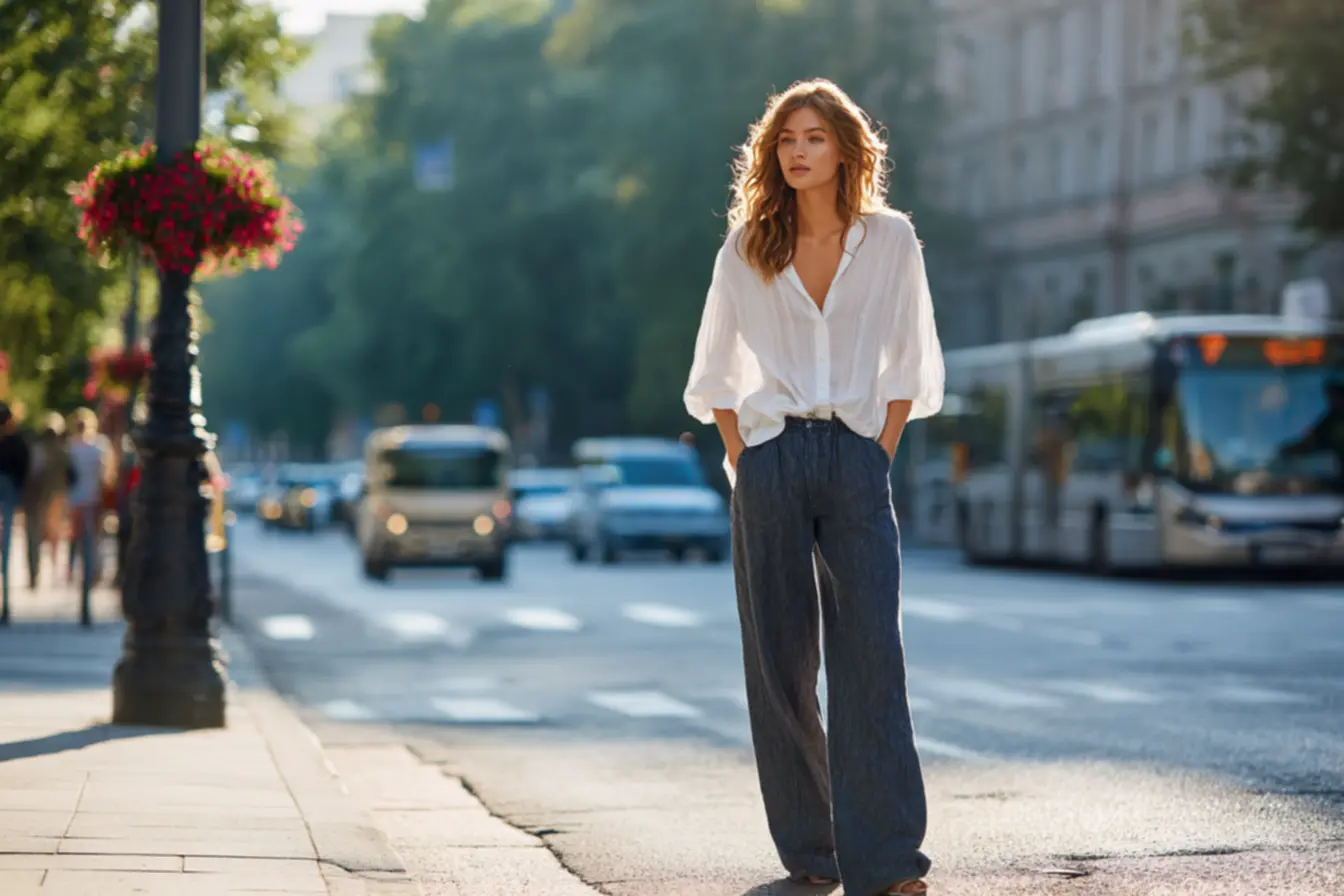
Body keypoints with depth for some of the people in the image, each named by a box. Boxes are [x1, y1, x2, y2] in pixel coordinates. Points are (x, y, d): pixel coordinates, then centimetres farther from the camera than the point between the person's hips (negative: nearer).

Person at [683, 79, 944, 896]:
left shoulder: (890, 240, 5)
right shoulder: (747, 250, 7)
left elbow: (907, 365, 9)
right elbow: (718, 373, 12)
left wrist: (880, 454, 0)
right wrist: (743, 460, 2)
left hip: (856, 458, -1)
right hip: (771, 459, 1)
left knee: (872, 657, -10)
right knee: (780, 659, 2)